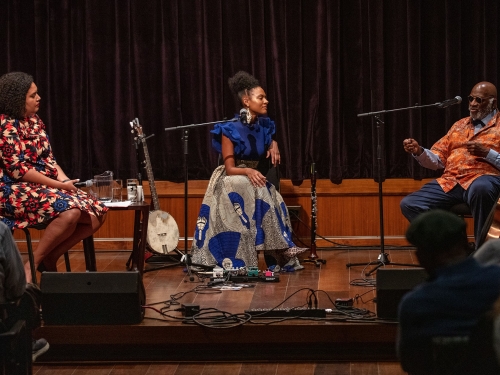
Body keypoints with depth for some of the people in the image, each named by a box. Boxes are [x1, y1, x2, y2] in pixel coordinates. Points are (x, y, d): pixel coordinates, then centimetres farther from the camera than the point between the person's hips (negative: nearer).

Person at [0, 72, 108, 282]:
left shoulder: (34, 121, 12)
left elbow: (48, 159, 14)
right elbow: (18, 169, -19)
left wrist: (65, 180, -6)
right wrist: (58, 185, -17)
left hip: (44, 186, 9)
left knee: (96, 214, -6)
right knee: (69, 211, -34)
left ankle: (49, 259, 3)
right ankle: (32, 264, -18)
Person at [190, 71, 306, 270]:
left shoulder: (265, 126, 0)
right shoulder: (230, 130, -17)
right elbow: (230, 169, -18)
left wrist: (273, 145, 0)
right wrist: (248, 171, -38)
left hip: (256, 178, 5)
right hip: (232, 181, -5)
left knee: (272, 201, -28)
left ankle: (279, 255, -27)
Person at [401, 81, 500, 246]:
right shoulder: (460, 125, 25)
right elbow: (437, 159, 20)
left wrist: (487, 153, -15)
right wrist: (419, 152, 0)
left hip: (483, 178, -6)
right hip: (450, 182, 6)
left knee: (481, 188, -43)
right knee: (409, 204, -14)